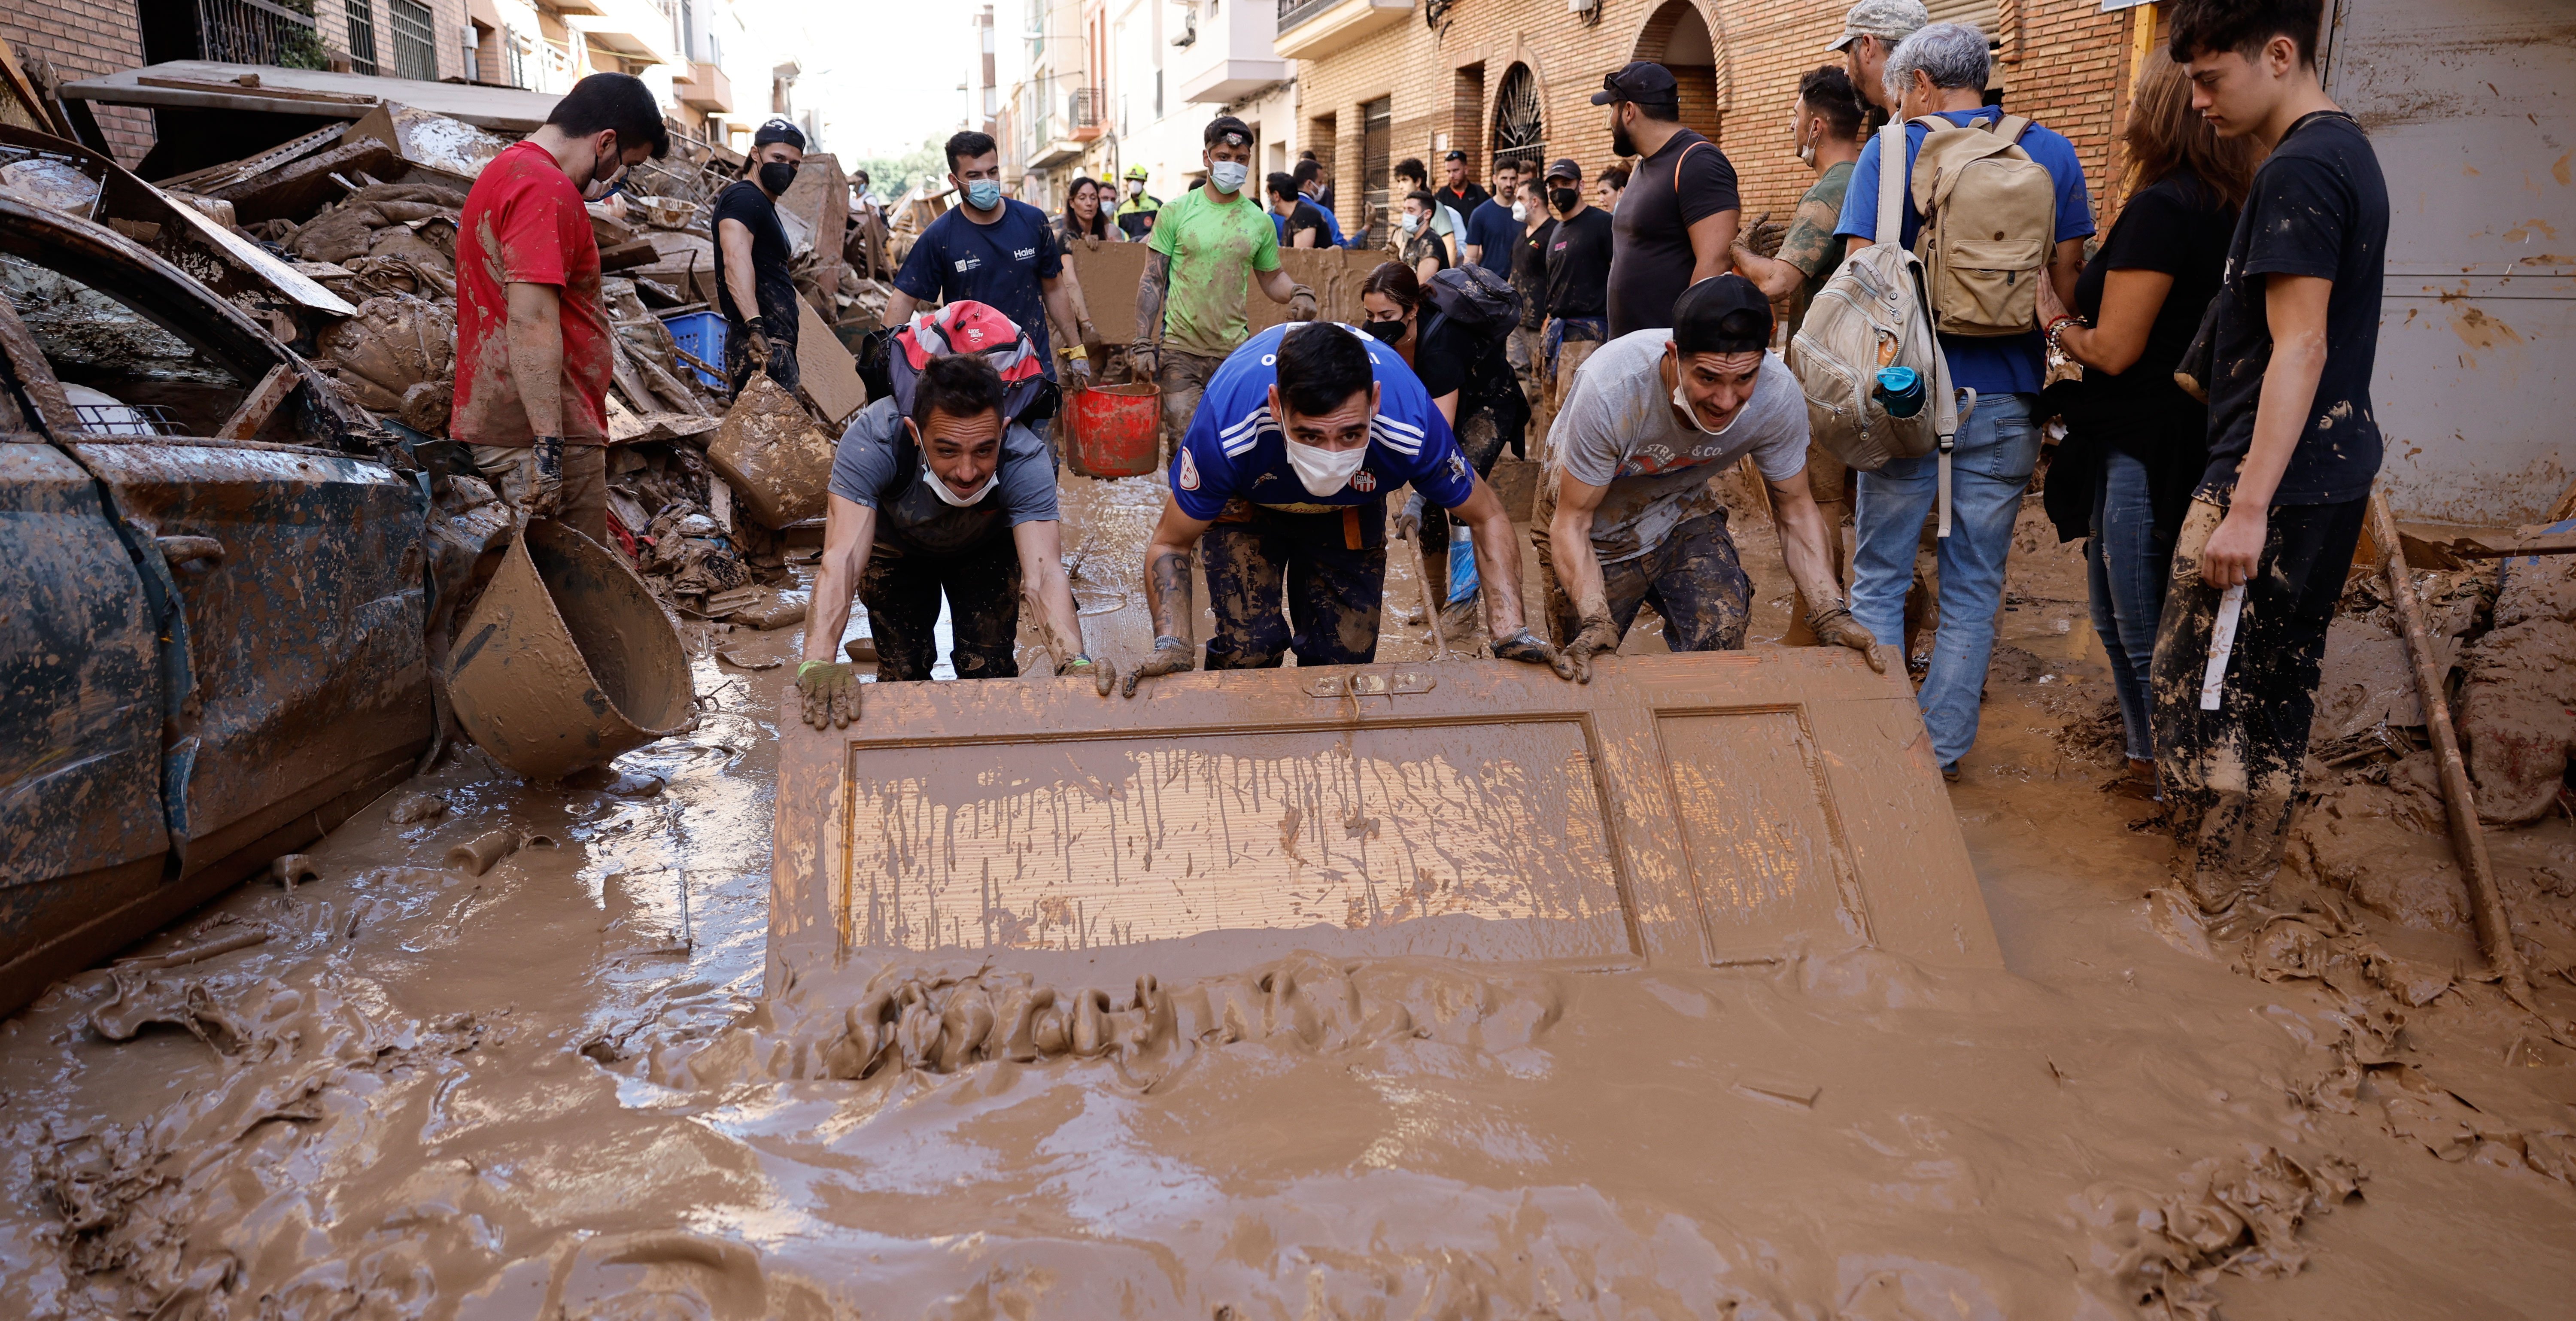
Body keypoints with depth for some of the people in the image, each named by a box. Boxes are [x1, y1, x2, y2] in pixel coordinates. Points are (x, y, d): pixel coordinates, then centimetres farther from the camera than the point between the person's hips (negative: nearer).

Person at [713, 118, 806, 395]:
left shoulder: (762, 206, 25)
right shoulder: (744, 198, -8)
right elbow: (736, 260, -26)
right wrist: (755, 327, -37)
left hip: (773, 344, 11)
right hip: (764, 347, -11)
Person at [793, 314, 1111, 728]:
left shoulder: (1025, 459, -40)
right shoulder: (872, 440, -42)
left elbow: (1043, 571, -49)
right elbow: (842, 558, -50)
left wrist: (1074, 662, -68)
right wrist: (818, 663, -67)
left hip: (986, 549, 0)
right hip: (896, 547, 0)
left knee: (989, 669, -8)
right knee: (902, 671, -6)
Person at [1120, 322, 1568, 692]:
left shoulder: (1414, 428, -40)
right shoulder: (1228, 429, -44)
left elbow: (1488, 519, -20)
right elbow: (1170, 544, -27)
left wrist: (1510, 630, -33)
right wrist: (1172, 644, -45)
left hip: (1352, 510, 2)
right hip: (1246, 504, -1)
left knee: (1346, 656, 0)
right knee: (1248, 649, -16)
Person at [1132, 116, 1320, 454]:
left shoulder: (1260, 222, 6)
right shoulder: (1176, 212, 0)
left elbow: (1272, 278, 15)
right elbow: (1152, 281, 2)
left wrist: (1299, 293, -9)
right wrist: (1143, 343, -6)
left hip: (1235, 351, 2)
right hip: (1181, 350, -2)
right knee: (1184, 444, -4)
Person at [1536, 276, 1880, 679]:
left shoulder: (1778, 395, -27)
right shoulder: (1612, 389, -38)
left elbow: (1795, 511, -12)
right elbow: (1571, 524, -29)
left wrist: (1831, 614, -26)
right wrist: (1596, 623, -43)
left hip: (1681, 506, 2)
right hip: (1598, 524, -2)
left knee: (1722, 647, -15)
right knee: (1583, 675, 0)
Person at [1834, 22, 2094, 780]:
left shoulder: (1890, 153, -3)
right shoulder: (2051, 154, 5)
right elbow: (2067, 284, 7)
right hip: (2005, 400, 2)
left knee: (1879, 576, 9)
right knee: (1974, 586, 10)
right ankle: (1942, 747, 15)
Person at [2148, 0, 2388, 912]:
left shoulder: (2299, 170, -16)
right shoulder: (2349, 152, 15)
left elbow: (2299, 347, -22)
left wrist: (2248, 506, -23)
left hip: (2275, 479, -10)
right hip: (2333, 473, 10)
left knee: (2196, 689, -2)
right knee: (2277, 687, 16)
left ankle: (2208, 898, 8)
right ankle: (2248, 878, 27)